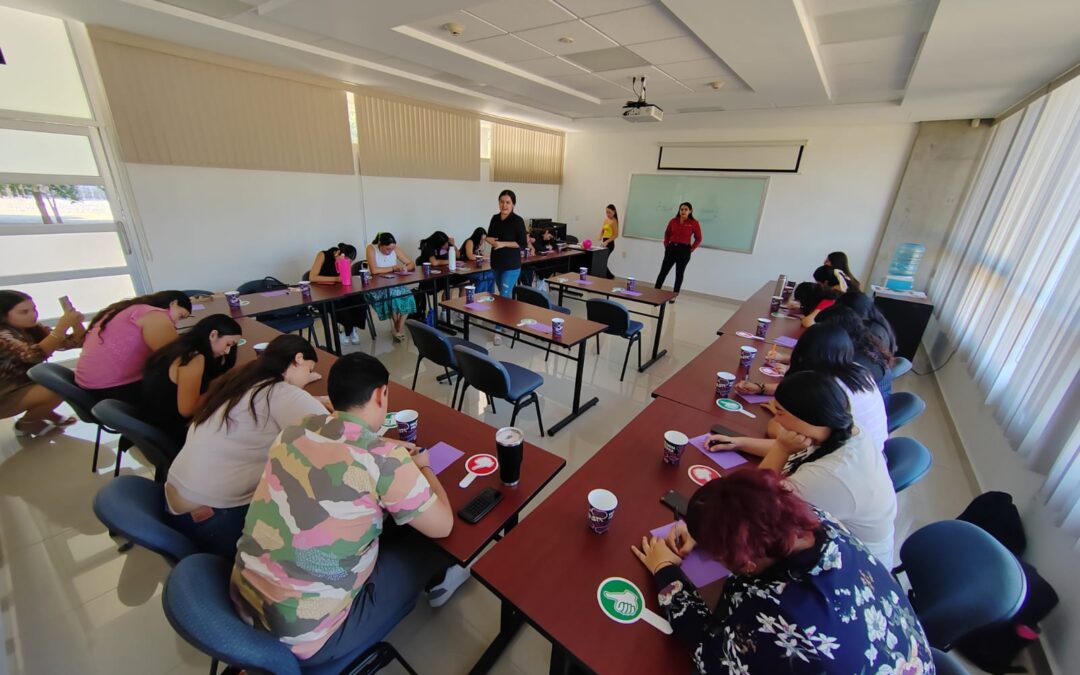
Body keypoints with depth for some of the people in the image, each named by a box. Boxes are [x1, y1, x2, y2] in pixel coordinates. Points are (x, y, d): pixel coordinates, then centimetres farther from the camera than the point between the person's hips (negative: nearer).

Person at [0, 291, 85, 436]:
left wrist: (76, 323, -23)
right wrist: (63, 325, -47)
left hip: (26, 385, 8)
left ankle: (47, 413, 14)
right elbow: (33, 355, -41)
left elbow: (75, 342, -3)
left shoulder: (33, 329, 0)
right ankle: (26, 423, -1)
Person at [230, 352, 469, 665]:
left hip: (244, 602, 7)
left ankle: (431, 577, 36)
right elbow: (443, 526, -12)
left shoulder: (297, 429, -6)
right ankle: (434, 578, 39)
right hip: (302, 638, -6)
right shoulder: (383, 460, -26)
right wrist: (422, 467, 2)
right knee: (425, 545, 10)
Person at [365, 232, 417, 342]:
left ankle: (399, 329, -14)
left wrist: (405, 268, -16)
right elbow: (374, 270, -23)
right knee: (393, 295, -33)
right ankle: (397, 327, -11)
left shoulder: (395, 249, 3)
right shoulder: (371, 248, -10)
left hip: (393, 284, 4)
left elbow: (411, 264, 7)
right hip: (376, 287, -4)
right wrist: (393, 268, -17)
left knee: (407, 296, -25)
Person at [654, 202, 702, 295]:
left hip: (684, 250, -3)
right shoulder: (673, 221, 3)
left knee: (679, 274, 6)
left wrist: (691, 249, -6)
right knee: (663, 271, 3)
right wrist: (666, 246, 7)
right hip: (671, 248, 3)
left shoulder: (694, 223, -6)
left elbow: (698, 239, 0)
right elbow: (667, 234, 16)